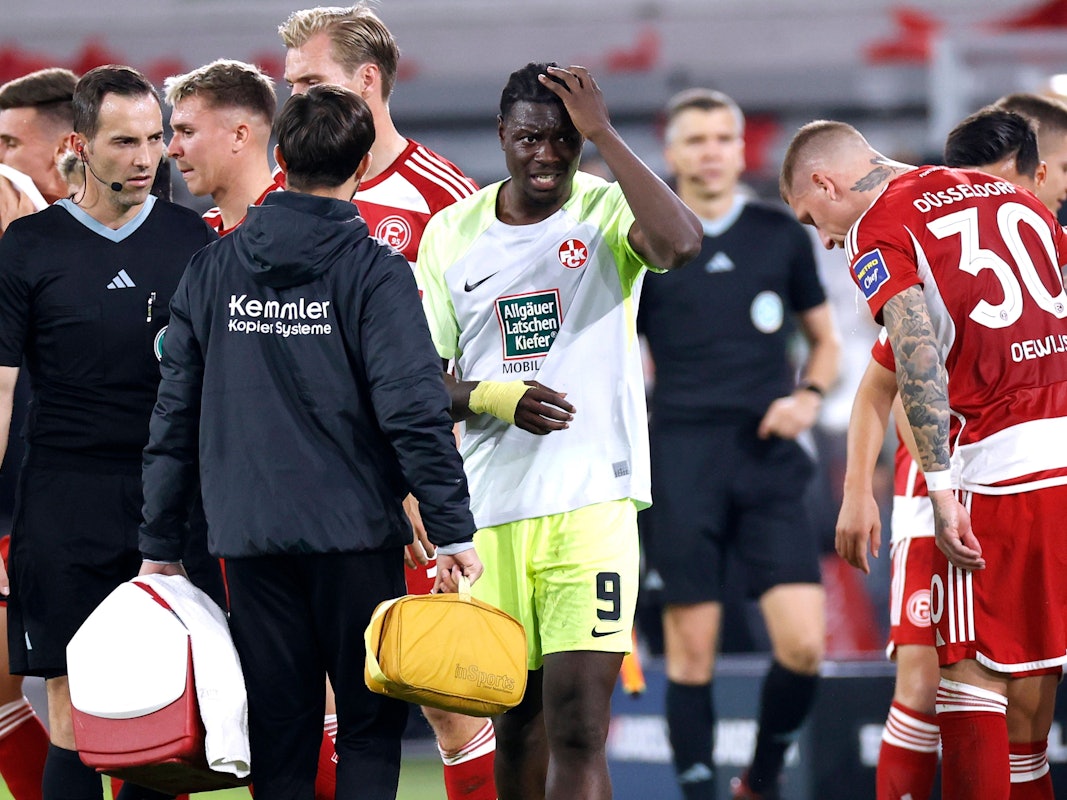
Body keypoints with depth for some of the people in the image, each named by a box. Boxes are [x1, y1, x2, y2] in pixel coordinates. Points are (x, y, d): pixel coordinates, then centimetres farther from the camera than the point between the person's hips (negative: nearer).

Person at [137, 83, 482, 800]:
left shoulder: (213, 270, 6)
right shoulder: (375, 272, -6)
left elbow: (174, 414, 8)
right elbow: (414, 410, -13)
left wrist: (160, 545, 13)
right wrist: (454, 529, -10)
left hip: (247, 534, 3)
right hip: (355, 529, -3)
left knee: (278, 739, 7)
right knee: (370, 727, 4)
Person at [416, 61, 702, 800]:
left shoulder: (610, 213, -2)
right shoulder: (452, 232, 8)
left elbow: (681, 243, -26)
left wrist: (604, 133, -19)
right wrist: (493, 398, -10)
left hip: (592, 497, -4)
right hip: (490, 507, 4)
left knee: (577, 721, -13)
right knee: (518, 717, 12)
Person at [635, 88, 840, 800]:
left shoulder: (782, 235, 9)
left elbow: (825, 341, 19)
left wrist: (807, 396, -1)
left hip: (768, 456, 1)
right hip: (680, 460, -1)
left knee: (803, 643, -9)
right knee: (692, 651, -5)